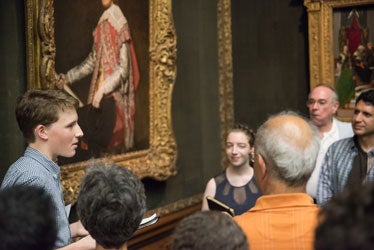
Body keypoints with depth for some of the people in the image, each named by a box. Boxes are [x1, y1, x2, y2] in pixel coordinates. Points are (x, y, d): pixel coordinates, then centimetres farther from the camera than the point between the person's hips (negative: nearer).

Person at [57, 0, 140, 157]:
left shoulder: (120, 26, -8)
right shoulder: (101, 26, 14)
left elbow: (123, 68, -14)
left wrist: (103, 90, -20)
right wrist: (68, 77, 15)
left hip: (115, 95, -7)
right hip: (99, 93, 7)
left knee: (111, 140, -8)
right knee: (94, 139, 5)